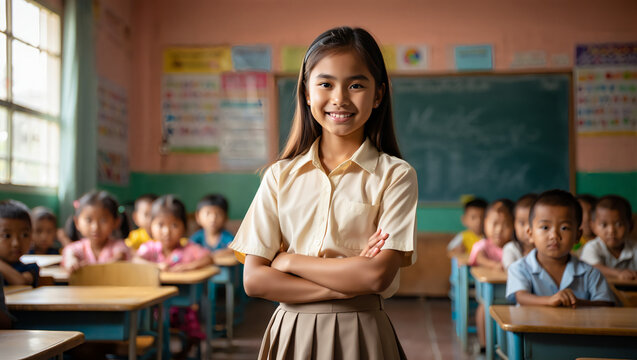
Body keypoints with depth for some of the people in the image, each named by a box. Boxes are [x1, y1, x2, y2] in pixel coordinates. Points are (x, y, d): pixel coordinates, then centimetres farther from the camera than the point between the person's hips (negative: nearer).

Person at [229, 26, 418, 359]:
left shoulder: (395, 175, -6)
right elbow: (253, 279, -5)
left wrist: (289, 260, -10)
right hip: (291, 332, 2)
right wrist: (347, 285, -14)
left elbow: (378, 275, -16)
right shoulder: (280, 176, 0)